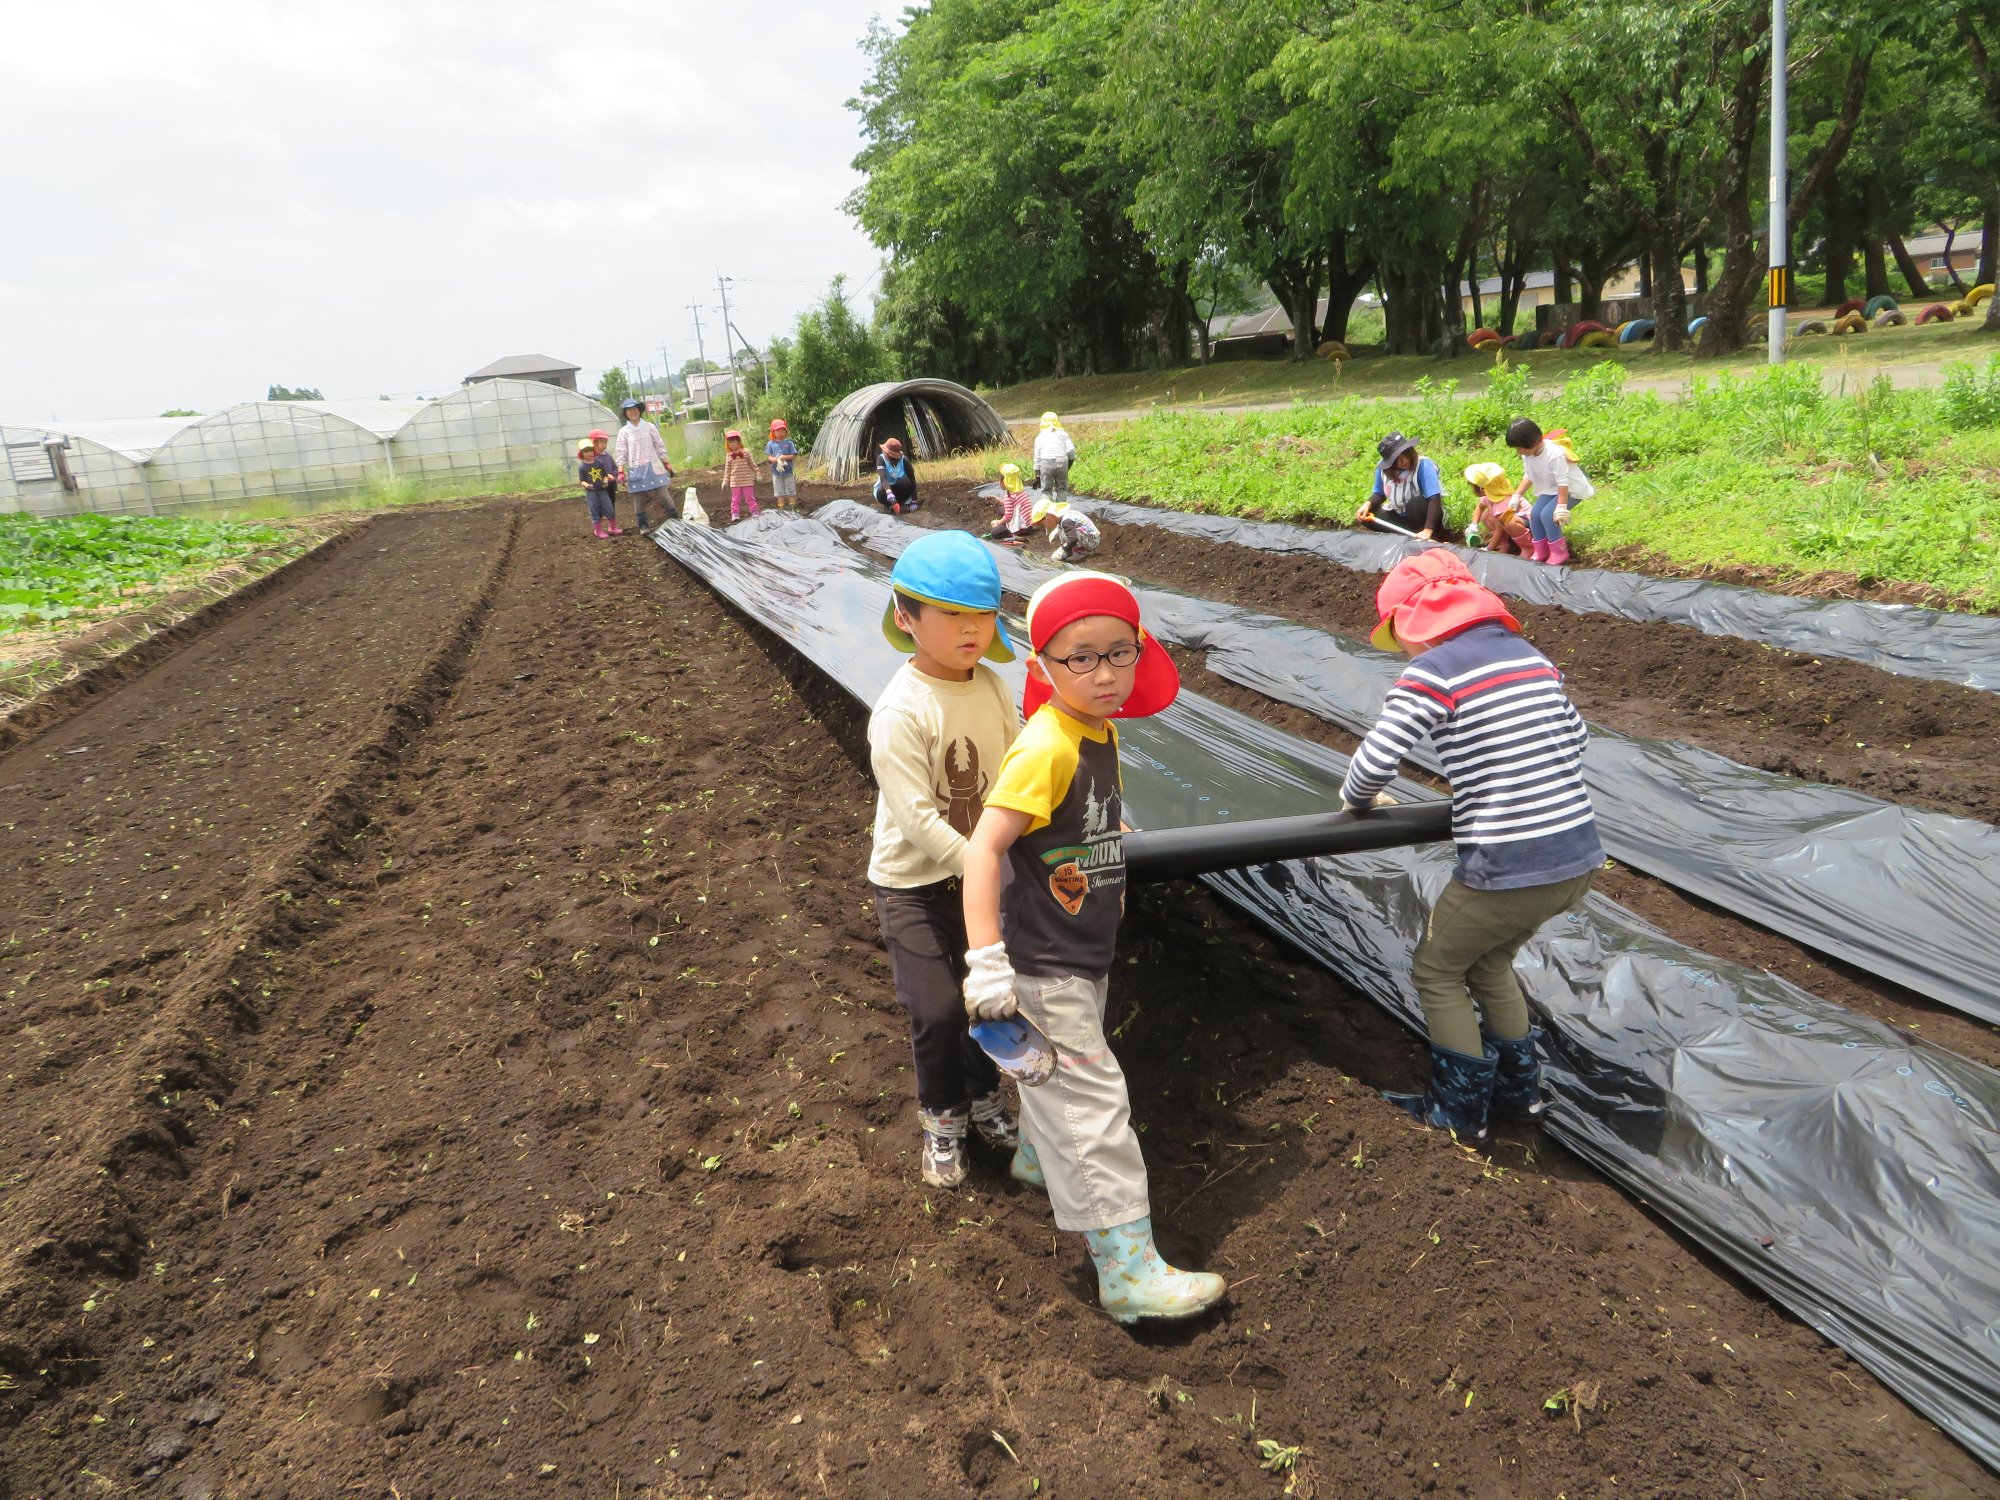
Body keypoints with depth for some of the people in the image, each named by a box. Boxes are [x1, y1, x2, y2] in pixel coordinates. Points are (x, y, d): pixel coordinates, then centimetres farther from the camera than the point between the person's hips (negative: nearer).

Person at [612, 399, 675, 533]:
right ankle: (643, 525, 14)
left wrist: (667, 464, 6)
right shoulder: (624, 432, 1)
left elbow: (659, 447, 8)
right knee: (639, 499, 3)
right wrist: (621, 472, -5)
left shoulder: (649, 427, 4)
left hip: (653, 467, 0)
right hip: (636, 470, 0)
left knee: (663, 494, -2)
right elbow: (620, 453, 1)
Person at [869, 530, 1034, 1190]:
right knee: (937, 1009, -3)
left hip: (984, 867, 6)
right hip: (915, 883, -6)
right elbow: (915, 816, -26)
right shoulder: (900, 711, -25)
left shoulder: (992, 685, -5)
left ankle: (984, 1099, 41)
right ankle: (942, 1119, 26)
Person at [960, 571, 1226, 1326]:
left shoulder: (1101, 732, 1)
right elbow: (983, 846, -29)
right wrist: (986, 961, -31)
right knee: (1092, 1102, -3)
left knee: (1063, 1083, 28)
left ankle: (1039, 1157, 52)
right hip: (1044, 966, -9)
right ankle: (1127, 1267, 6)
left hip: (1086, 953, 9)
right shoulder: (1046, 747, -26)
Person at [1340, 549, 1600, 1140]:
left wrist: (1355, 800, 3)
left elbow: (1375, 761, -18)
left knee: (1437, 971, 17)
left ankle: (1462, 1109, 26)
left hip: (1508, 869, -7)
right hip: (1580, 858, 7)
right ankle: (1518, 1090, 40)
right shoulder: (1530, 655, 10)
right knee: (1488, 962, 29)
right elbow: (1576, 736, 20)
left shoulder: (1431, 671, -12)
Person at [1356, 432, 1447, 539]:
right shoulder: (1383, 468, -13)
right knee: (1365, 517, -13)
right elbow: (1379, 493, 5)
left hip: (1424, 516, -5)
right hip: (1401, 516, 5)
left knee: (1416, 504, -36)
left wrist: (1428, 530, -45)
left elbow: (1435, 499, -34)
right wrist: (1368, 504, -19)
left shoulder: (1423, 465, -27)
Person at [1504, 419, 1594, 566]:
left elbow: (1563, 482, -32)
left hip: (1571, 489, -8)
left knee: (1547, 514, -21)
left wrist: (1561, 507, -33)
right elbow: (1528, 477, 3)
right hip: (1551, 489, 8)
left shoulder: (1554, 454, -34)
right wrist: (1516, 496, -7)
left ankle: (1559, 553, -6)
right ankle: (1540, 552, 10)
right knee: (1535, 513, -3)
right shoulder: (1527, 455, -9)